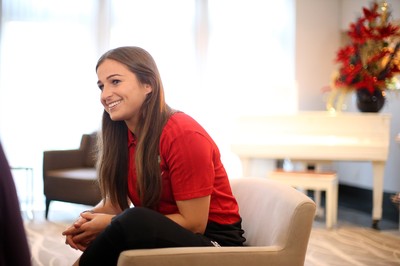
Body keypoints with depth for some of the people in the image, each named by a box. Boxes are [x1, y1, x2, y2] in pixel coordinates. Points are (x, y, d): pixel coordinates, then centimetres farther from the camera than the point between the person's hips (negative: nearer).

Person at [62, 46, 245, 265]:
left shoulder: (183, 134, -20)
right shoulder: (122, 134, 2)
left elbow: (194, 223, -19)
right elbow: (115, 201, 8)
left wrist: (112, 223, -22)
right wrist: (87, 218, -16)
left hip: (213, 241, -6)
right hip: (156, 235, 6)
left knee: (132, 222, -30)